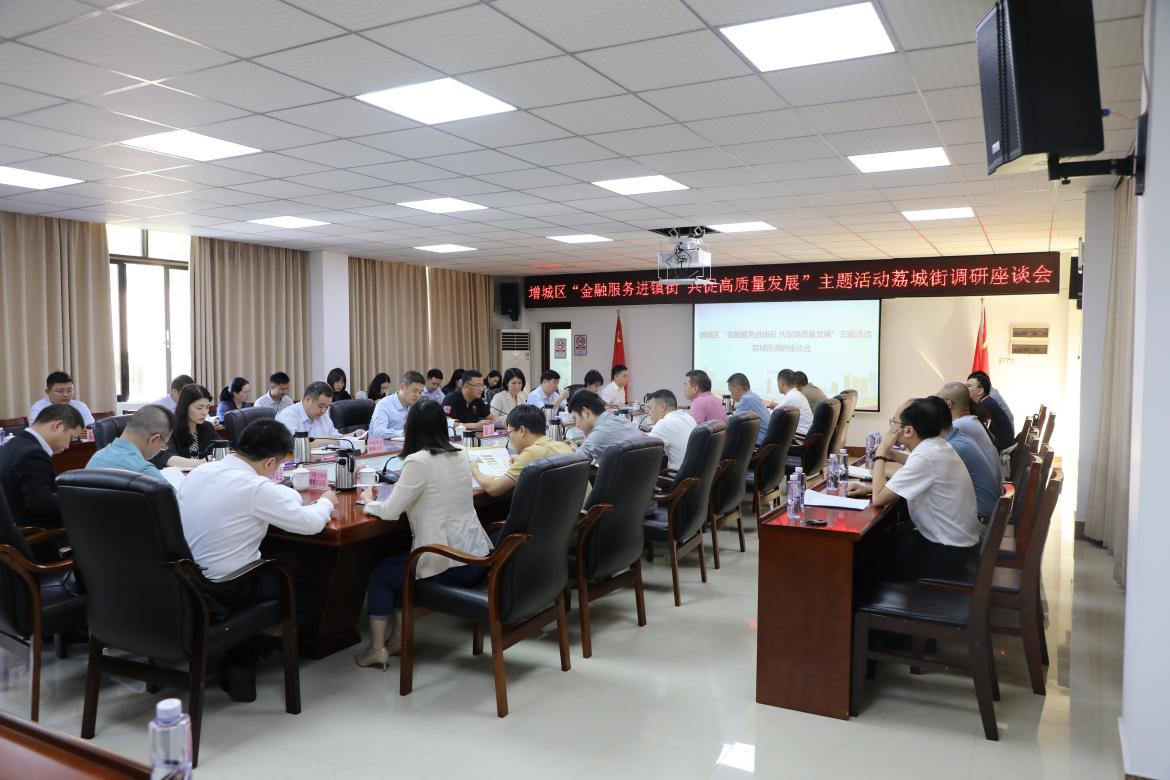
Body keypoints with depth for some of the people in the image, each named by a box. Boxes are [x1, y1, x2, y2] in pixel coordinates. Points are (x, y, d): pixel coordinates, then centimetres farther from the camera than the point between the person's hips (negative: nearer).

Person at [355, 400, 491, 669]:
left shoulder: (418, 461, -15)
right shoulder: (460, 456, 7)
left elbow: (390, 512, -12)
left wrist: (369, 502, 8)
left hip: (451, 566, -7)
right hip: (479, 558, 7)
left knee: (380, 572, 19)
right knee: (399, 564, 29)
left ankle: (377, 648, 19)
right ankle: (398, 638, 31)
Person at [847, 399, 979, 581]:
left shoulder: (926, 457, -27)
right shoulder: (936, 446, 0)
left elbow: (879, 499, -25)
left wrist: (881, 452, -14)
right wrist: (870, 488, 0)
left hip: (947, 554, -8)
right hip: (955, 541, 8)